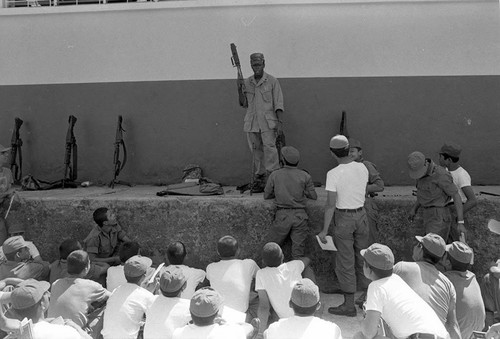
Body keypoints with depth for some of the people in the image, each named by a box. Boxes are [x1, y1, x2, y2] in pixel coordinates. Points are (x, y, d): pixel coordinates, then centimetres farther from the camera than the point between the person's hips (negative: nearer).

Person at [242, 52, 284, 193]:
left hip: (268, 122, -4)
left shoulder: (272, 81, 1)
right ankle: (259, 178, 12)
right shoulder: (247, 83, 12)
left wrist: (279, 122, -9)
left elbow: (278, 103, -2)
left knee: (269, 147, -13)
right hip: (251, 122, 4)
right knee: (256, 151, 6)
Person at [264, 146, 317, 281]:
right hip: (300, 216, 1)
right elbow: (314, 196, 8)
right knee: (299, 256, 5)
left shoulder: (275, 175, 2)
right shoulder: (305, 176, 2)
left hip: (282, 216, -1)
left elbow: (266, 195, 12)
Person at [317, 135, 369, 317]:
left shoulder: (333, 174, -18)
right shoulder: (362, 168, -2)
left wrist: (324, 230, -10)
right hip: (361, 215, 6)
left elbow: (331, 204, -17)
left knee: (345, 262, 4)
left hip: (343, 218, -5)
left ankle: (349, 305, 11)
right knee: (362, 257, 18)